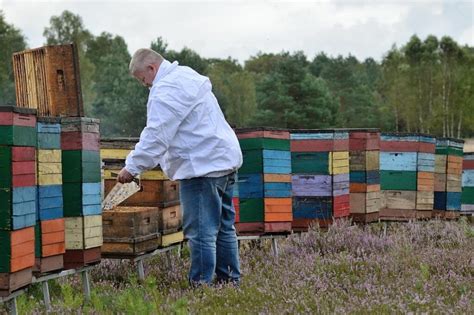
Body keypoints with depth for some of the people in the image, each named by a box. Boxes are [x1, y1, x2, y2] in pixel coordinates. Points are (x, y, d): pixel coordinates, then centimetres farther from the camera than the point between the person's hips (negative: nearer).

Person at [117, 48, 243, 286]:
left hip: (203, 166, -11)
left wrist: (132, 167, -14)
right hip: (225, 159, 11)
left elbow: (156, 135, -19)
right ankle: (230, 281, 23)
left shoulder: (166, 90, -14)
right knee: (223, 226, 16)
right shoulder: (186, 75, 19)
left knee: (201, 231, -8)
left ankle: (202, 283, -5)